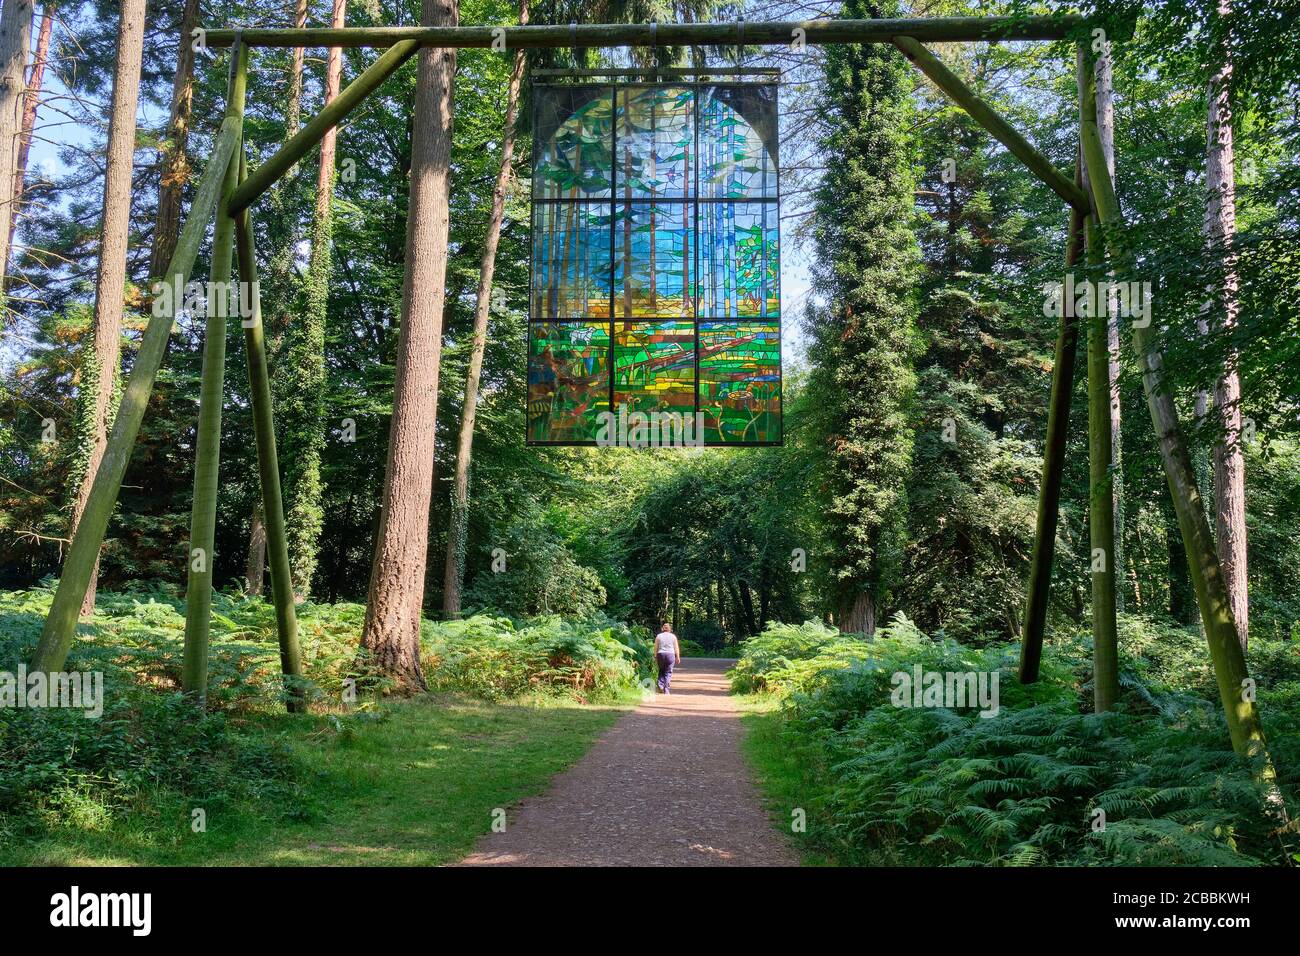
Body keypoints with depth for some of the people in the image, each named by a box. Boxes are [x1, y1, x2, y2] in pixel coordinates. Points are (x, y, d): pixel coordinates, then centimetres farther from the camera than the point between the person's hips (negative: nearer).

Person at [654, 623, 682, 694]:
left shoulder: (658, 636, 5)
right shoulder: (673, 636, 5)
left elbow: (656, 648, 3)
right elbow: (676, 648, 4)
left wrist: (655, 657, 7)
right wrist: (677, 657, 9)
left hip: (661, 654, 1)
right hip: (670, 654, -1)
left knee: (661, 671, 16)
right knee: (668, 672, 3)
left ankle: (661, 685, -3)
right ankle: (666, 690, -1)